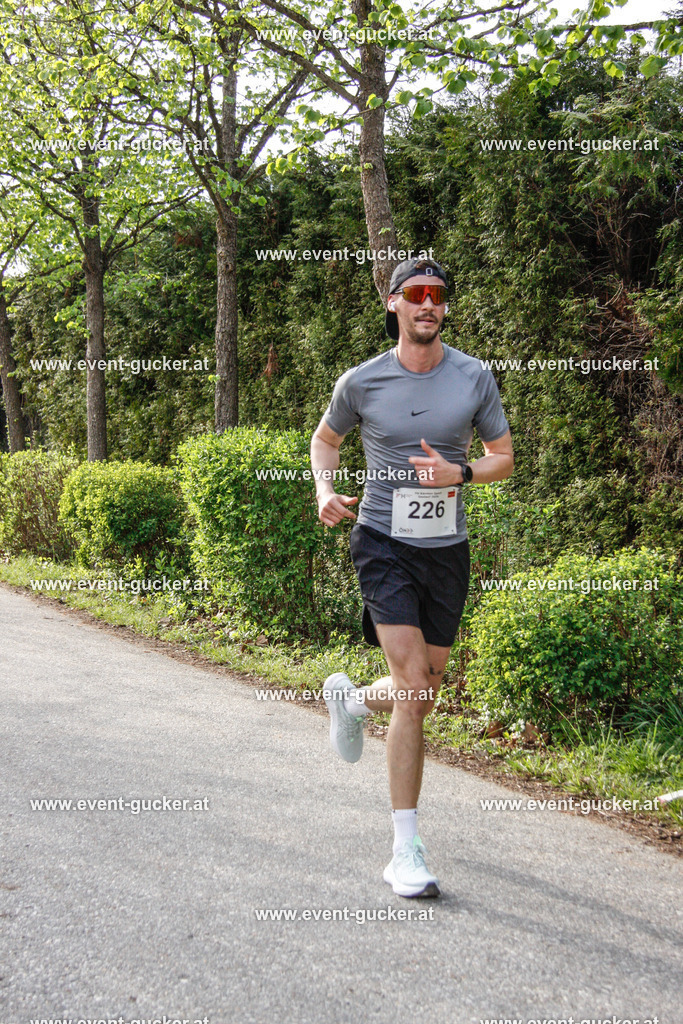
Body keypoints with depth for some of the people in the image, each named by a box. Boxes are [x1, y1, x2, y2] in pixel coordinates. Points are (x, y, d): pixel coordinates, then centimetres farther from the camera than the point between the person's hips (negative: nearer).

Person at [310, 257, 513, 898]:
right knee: (414, 689, -15)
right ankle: (406, 849, -6)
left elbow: (503, 458, 8)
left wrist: (458, 473, -13)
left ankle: (349, 699, 47)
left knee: (423, 695, 12)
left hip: (447, 551, 3)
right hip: (383, 543, -3)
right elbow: (325, 439, 15)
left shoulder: (474, 378, 1)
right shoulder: (361, 382, -2)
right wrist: (325, 490, -4)